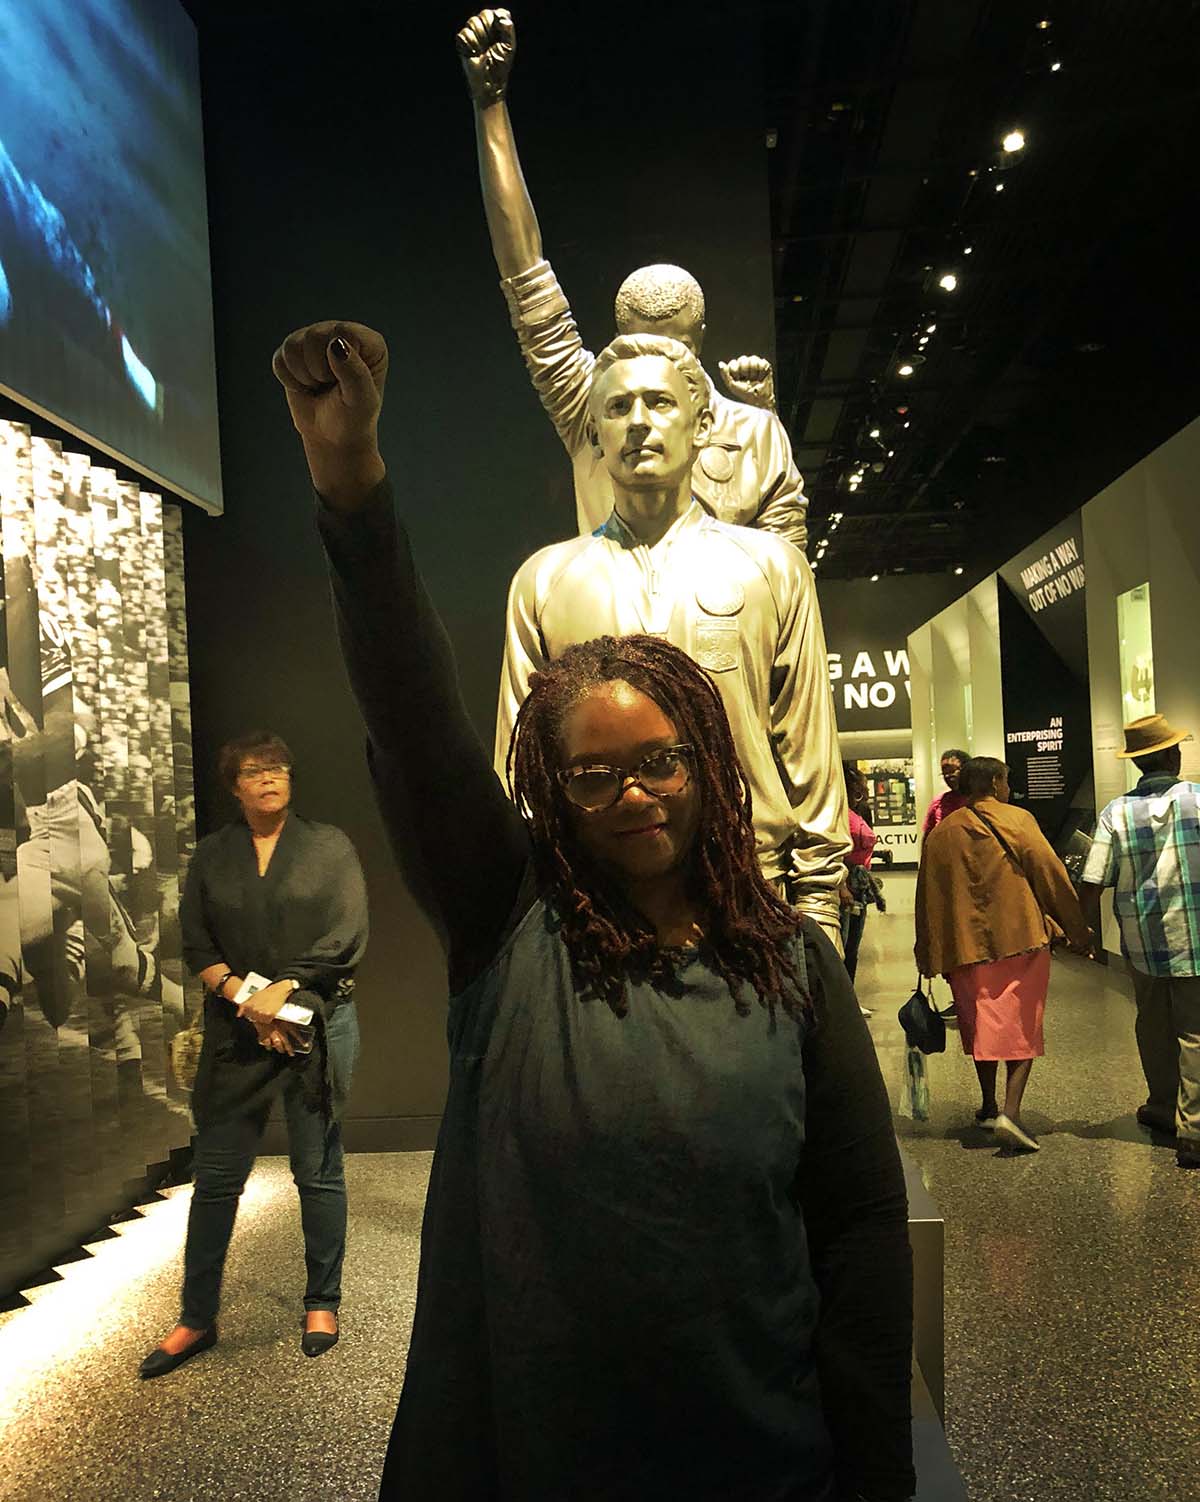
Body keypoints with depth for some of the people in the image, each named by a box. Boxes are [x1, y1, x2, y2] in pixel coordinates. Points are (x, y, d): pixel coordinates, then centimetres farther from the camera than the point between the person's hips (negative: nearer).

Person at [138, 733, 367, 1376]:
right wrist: (246, 999, -9)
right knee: (216, 1176, 5)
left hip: (318, 1022, -2)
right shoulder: (212, 854, 9)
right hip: (237, 1030, 2)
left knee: (318, 1170, 5)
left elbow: (346, 937, -6)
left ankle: (323, 1303, 22)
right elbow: (195, 944, 4)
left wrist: (282, 991, -13)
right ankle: (196, 1319, 19)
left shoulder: (328, 846, 2)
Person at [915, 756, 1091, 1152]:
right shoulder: (1017, 820, -4)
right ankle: (1011, 1112, -9)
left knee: (983, 1026, 17)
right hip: (1022, 940, -3)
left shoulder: (940, 834, 4)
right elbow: (1051, 875, -6)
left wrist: (929, 959, 12)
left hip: (967, 946, 3)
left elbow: (929, 900, 5)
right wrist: (1077, 931, 3)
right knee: (1022, 1028, 4)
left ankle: (990, 1107, 25)